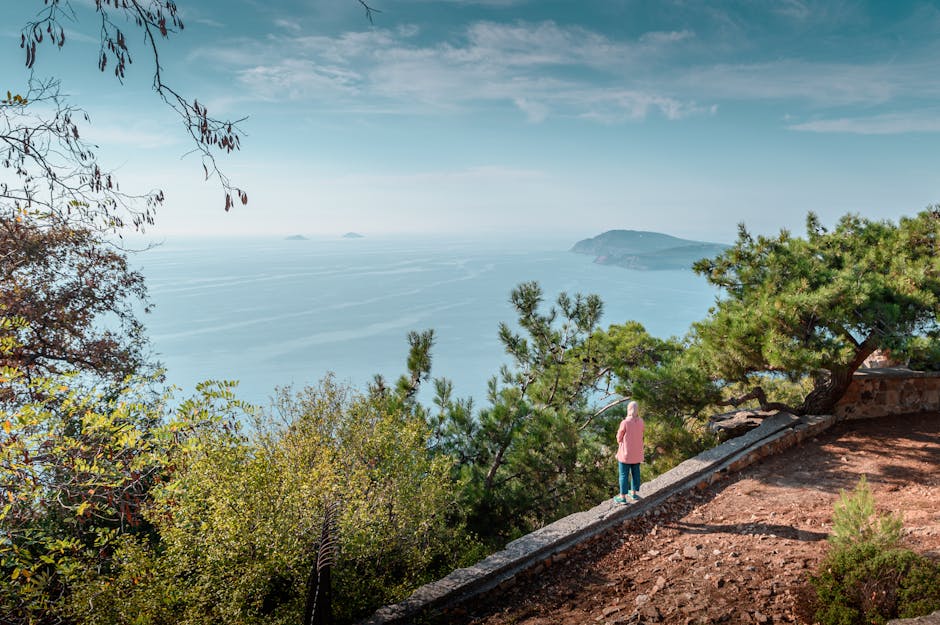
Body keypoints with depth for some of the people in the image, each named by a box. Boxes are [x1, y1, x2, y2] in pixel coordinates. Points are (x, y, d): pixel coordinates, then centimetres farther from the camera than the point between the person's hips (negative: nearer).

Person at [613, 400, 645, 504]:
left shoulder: (625, 423, -23)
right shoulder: (641, 422, -7)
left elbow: (619, 438, -12)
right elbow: (639, 436, 5)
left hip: (626, 453, -5)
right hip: (637, 452, 5)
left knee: (624, 475, 7)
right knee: (635, 473, 20)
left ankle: (622, 497, 16)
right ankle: (634, 493, 35)